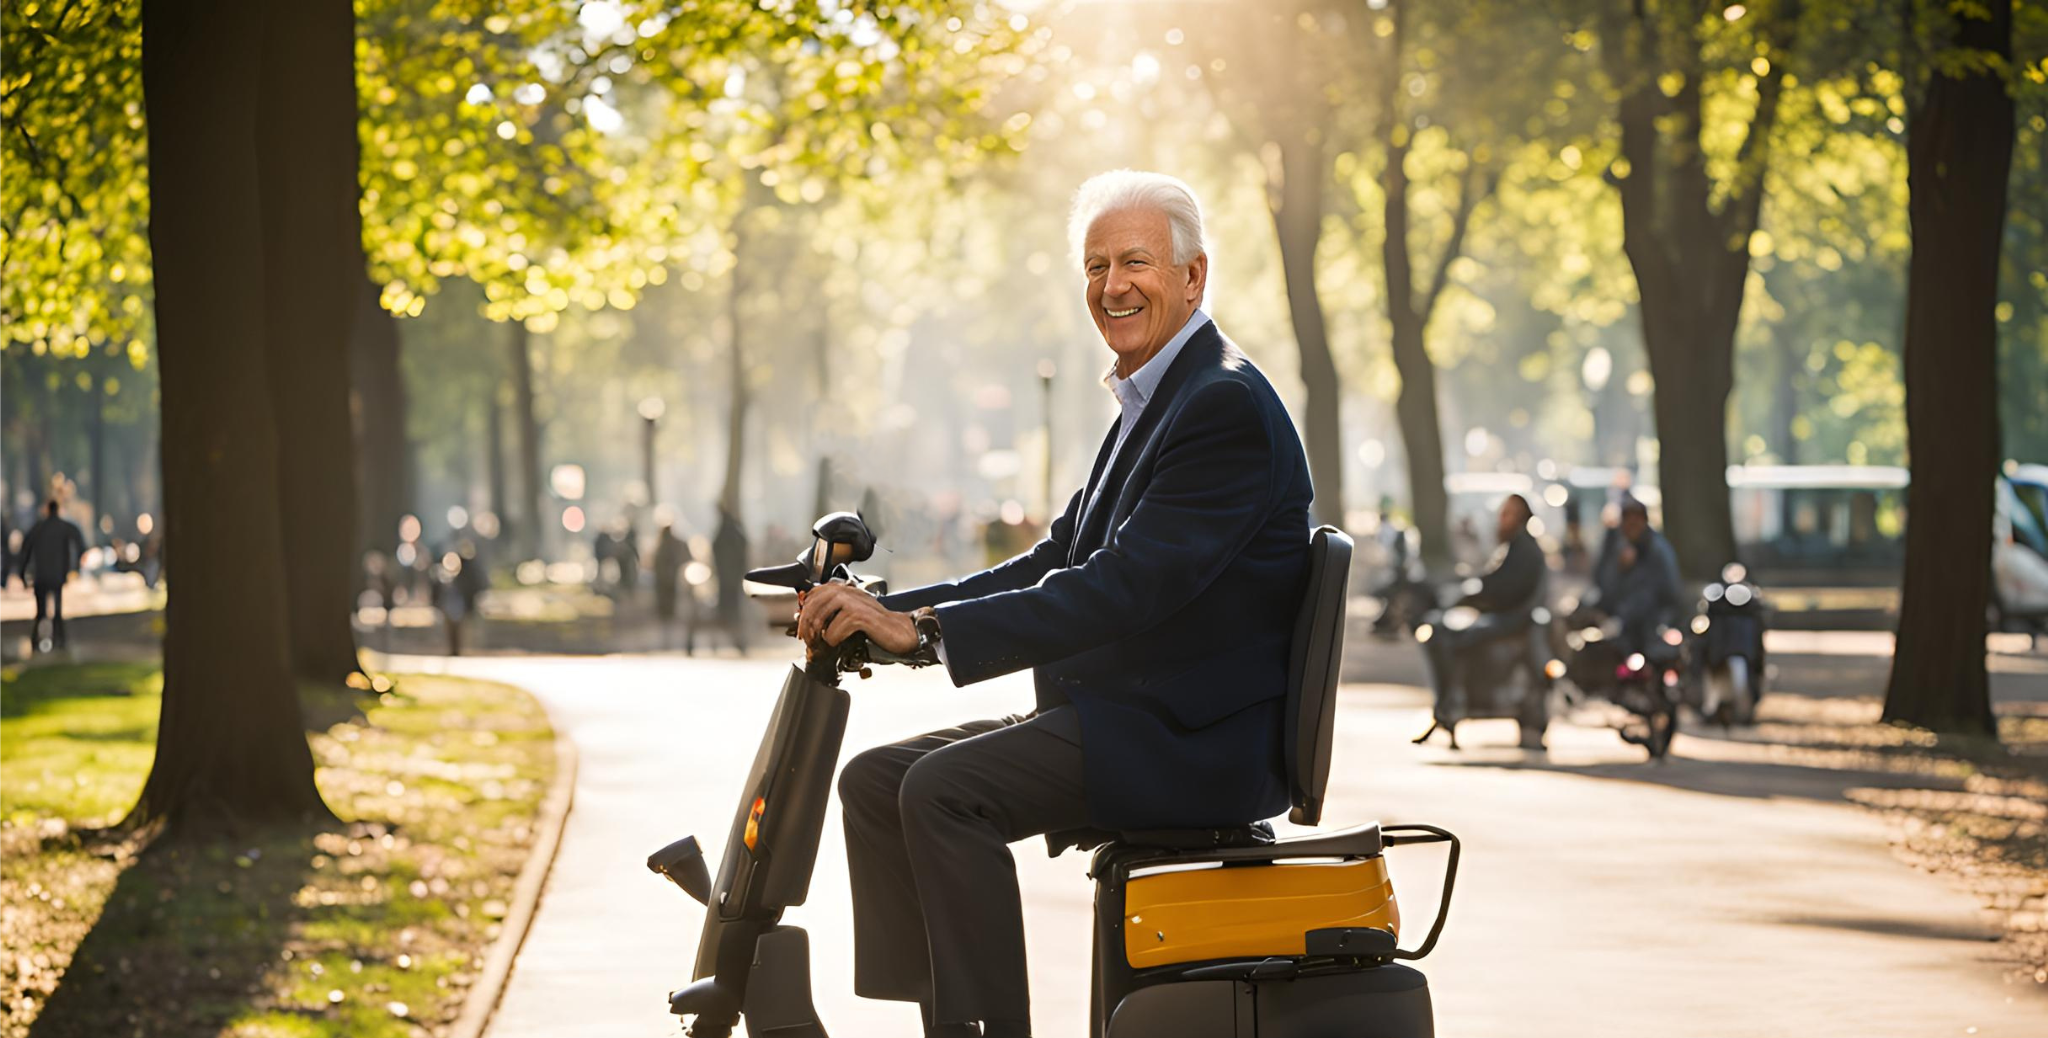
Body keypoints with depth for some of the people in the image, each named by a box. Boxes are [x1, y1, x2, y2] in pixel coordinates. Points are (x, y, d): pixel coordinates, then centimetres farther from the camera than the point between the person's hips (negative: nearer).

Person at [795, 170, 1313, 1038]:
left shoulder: (1225, 405, -15)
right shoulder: (1150, 403, 19)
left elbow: (1124, 586, -24)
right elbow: (1054, 562, 15)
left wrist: (924, 628, -25)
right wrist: (885, 610, 2)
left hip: (1197, 739, -11)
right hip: (1128, 716, 11)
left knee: (944, 789, -24)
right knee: (876, 779, 4)